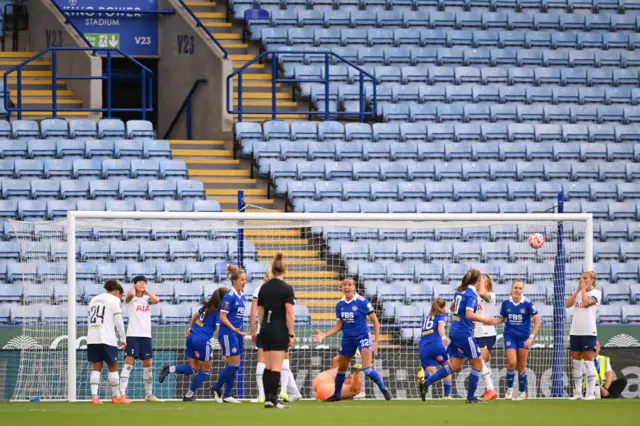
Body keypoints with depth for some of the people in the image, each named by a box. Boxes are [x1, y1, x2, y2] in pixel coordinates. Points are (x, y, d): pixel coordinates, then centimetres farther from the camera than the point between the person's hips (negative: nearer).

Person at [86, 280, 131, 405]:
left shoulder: (94, 300, 20)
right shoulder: (114, 300, 0)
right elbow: (118, 321, -5)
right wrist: (123, 339, 1)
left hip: (92, 338, 6)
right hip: (107, 339, -6)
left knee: (97, 367, 7)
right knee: (113, 367, 6)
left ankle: (94, 397, -5)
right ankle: (116, 397, 12)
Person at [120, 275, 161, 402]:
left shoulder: (147, 299, 13)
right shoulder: (130, 299, 0)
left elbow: (156, 300, -8)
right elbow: (131, 294, -24)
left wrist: (146, 291, 3)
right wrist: (134, 288, -2)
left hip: (146, 335, 5)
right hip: (133, 335, -5)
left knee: (148, 364, 10)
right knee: (129, 362, -14)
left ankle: (149, 394, 20)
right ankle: (122, 394, -18)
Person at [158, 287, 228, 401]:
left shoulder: (207, 306, 15)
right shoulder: (218, 312, -9)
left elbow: (195, 315, 31)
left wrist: (190, 329, 42)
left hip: (191, 337, 7)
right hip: (202, 341, -7)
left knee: (193, 369, 14)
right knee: (205, 370, 11)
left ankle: (170, 369, -9)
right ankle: (189, 395, 11)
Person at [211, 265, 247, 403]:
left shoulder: (241, 297, 11)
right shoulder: (229, 296, -14)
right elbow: (223, 317, -17)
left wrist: (241, 334, 20)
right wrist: (234, 329, -26)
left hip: (237, 333, 9)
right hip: (228, 333, -9)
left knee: (233, 366, 7)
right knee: (234, 364, -8)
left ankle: (227, 395, 12)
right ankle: (216, 389, 7)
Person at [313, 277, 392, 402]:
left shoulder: (362, 302, -14)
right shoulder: (340, 305, 1)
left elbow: (375, 322, -8)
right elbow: (338, 326, 9)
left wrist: (376, 341, -13)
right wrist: (324, 335, -4)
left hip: (363, 337, -5)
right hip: (347, 339, 5)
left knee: (367, 369, -19)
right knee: (341, 368, 14)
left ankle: (383, 390, 1)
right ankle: (337, 395, 32)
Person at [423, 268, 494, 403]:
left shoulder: (460, 291, 10)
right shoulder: (472, 294, -16)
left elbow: (452, 307, 27)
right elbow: (469, 315, -27)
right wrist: (484, 320, -17)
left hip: (454, 331, 9)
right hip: (464, 333, -9)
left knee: (455, 367, 13)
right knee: (477, 363, 4)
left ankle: (426, 382, 4)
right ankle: (471, 397, 8)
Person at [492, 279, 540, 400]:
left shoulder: (528, 304, -12)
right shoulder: (506, 303, -3)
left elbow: (537, 321, -7)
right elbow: (502, 318, 12)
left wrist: (531, 337, -14)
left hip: (524, 338, -1)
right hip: (510, 336, 1)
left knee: (521, 366, 5)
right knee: (512, 363, -14)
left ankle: (522, 392, 20)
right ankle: (509, 389, 6)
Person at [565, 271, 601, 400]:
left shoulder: (596, 293, -1)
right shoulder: (577, 292, 15)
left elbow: (586, 302, -18)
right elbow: (567, 304, 0)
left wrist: (583, 288, -5)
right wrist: (578, 289, 0)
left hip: (588, 332, -6)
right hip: (575, 331, 6)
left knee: (588, 361, -8)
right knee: (576, 362, 5)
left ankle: (591, 392, -8)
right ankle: (577, 392, 8)